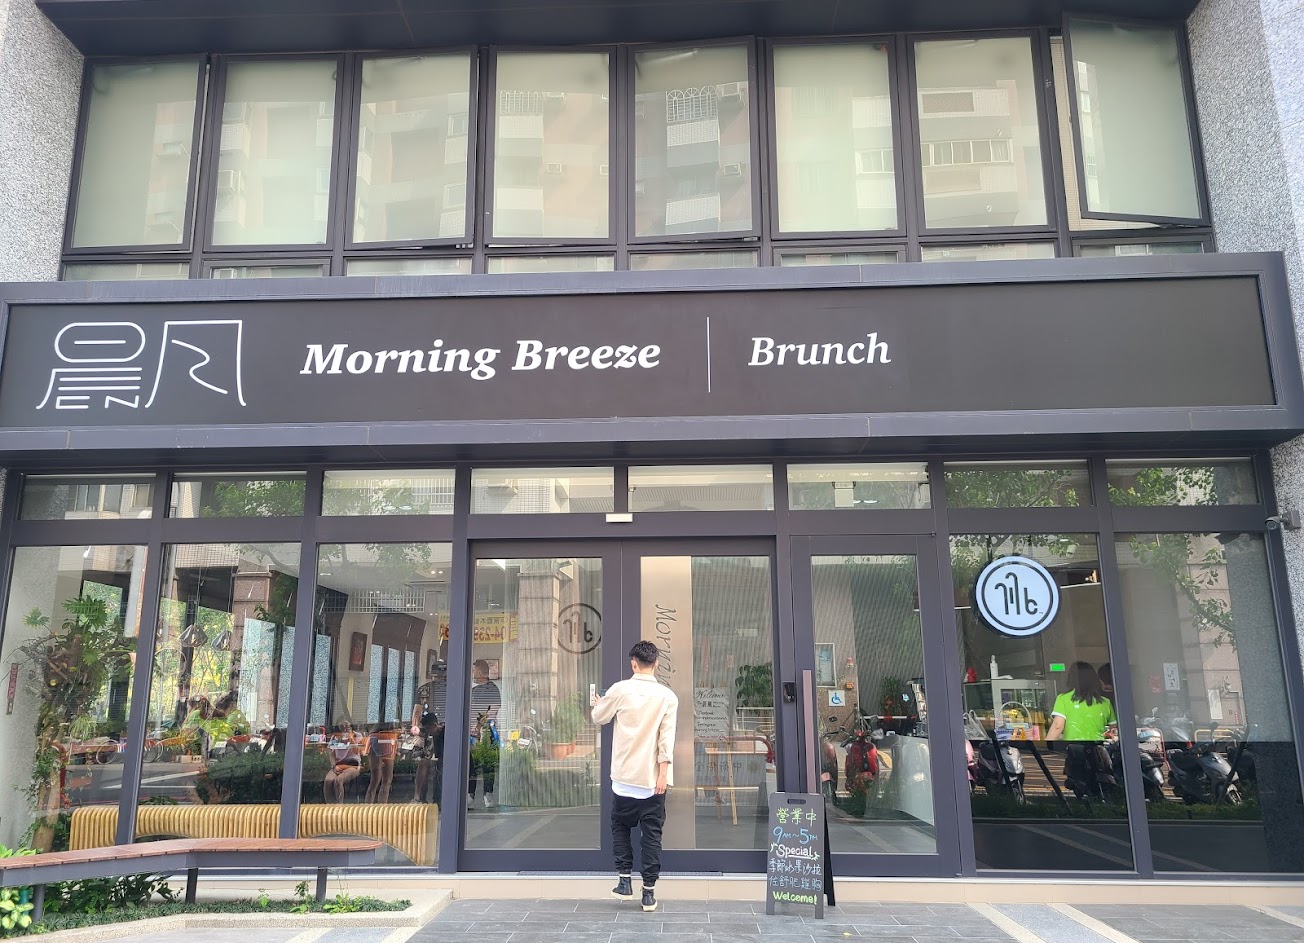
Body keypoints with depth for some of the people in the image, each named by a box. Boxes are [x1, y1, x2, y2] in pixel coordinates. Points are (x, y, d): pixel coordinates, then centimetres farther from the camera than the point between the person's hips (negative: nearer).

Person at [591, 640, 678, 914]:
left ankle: (625, 881, 13)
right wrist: (663, 772, -9)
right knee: (652, 833, 7)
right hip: (654, 778, 0)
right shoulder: (668, 696, -2)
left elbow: (599, 718, 12)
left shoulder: (620, 690, -4)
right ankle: (649, 892, 7)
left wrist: (597, 705, 33)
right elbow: (667, 737, -9)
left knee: (620, 826, 18)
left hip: (625, 776, 0)